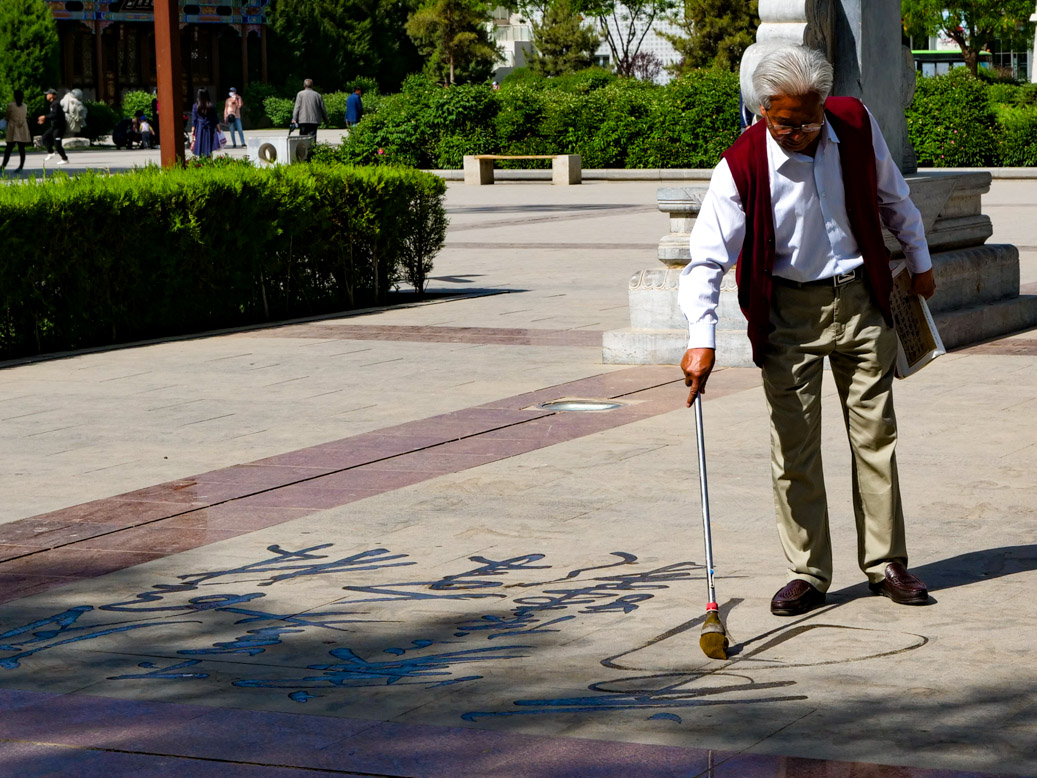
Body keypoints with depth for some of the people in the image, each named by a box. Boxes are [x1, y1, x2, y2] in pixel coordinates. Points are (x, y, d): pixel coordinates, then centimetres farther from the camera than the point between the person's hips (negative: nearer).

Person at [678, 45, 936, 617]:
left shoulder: (856, 125, -7)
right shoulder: (741, 166, -18)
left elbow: (891, 197, 11)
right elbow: (707, 257, -20)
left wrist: (918, 260, 22)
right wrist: (701, 339, -31)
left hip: (860, 300, 3)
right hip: (788, 313, -2)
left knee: (875, 434, 6)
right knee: (793, 446, -1)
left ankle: (886, 564, 17)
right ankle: (806, 575, 9)